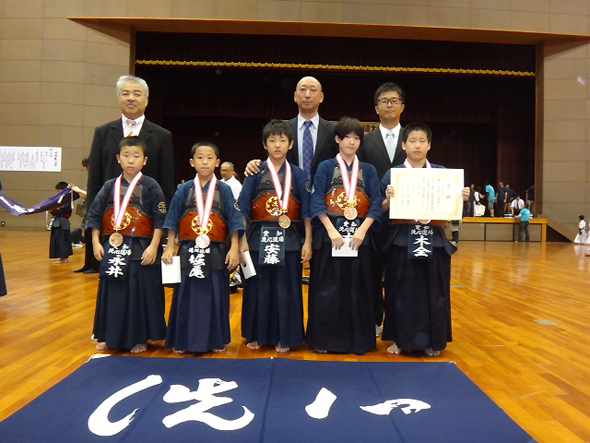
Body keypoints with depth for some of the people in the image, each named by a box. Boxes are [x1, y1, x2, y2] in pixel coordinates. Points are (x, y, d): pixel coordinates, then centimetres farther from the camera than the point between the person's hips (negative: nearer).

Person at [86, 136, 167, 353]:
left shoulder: (150, 186, -5)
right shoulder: (110, 186, 6)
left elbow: (160, 218, -7)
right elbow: (95, 214, 10)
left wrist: (153, 246, -12)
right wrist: (96, 242, 3)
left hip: (140, 249, -3)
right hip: (112, 248, 4)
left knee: (141, 293, 3)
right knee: (112, 292, 12)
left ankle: (139, 338, 18)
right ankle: (109, 337, 28)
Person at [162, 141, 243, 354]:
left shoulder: (224, 190, 2)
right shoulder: (184, 190, 4)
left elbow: (234, 221, 0)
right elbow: (172, 221, 6)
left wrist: (234, 249, -7)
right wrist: (169, 248, 0)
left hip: (216, 253, -1)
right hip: (189, 252, 1)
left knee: (215, 296, 7)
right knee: (186, 296, 7)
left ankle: (216, 340, 22)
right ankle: (183, 340, 21)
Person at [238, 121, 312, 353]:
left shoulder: (298, 174, 5)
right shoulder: (255, 173, 4)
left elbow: (307, 210, 2)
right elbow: (243, 208, 2)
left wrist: (308, 241, -4)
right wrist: (243, 240, -5)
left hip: (289, 239, 0)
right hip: (259, 238, 0)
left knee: (286, 288, 5)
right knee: (258, 287, 7)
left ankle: (283, 338, 18)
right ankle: (257, 334, 23)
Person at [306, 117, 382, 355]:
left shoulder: (368, 170, 11)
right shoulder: (325, 167, 6)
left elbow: (376, 203, 3)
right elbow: (317, 202, -3)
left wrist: (362, 230, -12)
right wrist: (332, 231, -15)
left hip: (360, 235, 2)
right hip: (330, 234, -2)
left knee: (358, 288, 5)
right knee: (328, 288, 1)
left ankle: (358, 338, 17)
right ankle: (325, 339, 13)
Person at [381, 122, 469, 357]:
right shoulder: (393, 174, 2)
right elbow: (383, 210, -1)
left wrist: (462, 198, -10)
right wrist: (388, 199, -21)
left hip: (434, 241, 2)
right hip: (402, 242, -1)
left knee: (433, 291, 7)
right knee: (402, 292, 4)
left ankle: (432, 341, 23)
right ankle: (401, 339, 20)